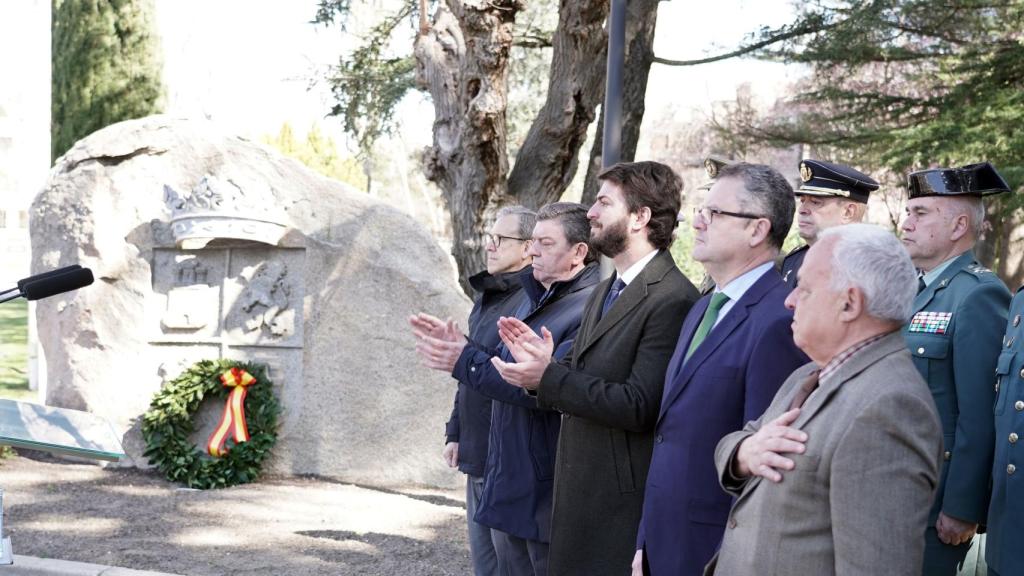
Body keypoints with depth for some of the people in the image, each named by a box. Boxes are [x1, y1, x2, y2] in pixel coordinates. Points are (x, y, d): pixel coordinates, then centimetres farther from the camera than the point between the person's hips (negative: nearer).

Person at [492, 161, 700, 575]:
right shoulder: (603, 293, 15)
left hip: (624, 505, -9)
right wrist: (545, 362, -3)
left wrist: (549, 378, -19)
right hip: (579, 496, 9)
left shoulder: (672, 300, -18)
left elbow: (638, 407, -23)